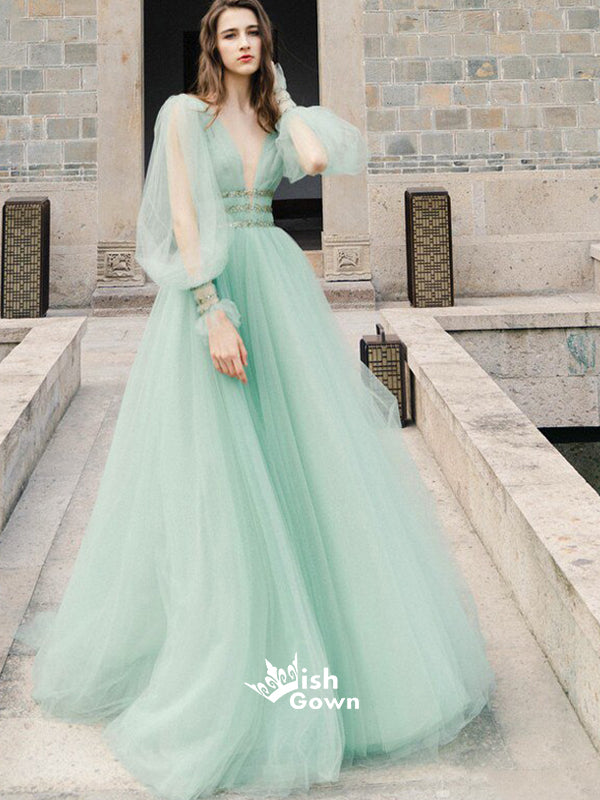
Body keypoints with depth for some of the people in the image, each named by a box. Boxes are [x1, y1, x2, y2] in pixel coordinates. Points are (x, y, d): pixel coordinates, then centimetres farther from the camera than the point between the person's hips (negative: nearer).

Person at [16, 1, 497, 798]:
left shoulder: (273, 112, 15)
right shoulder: (184, 112, 0)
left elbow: (328, 155, -6)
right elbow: (183, 218, -10)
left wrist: (277, 90, 6)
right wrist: (214, 313, -20)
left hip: (281, 291, 5)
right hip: (210, 290, -5)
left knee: (307, 457, 7)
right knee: (216, 482, -4)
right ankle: (214, 666, 11)